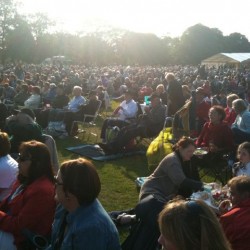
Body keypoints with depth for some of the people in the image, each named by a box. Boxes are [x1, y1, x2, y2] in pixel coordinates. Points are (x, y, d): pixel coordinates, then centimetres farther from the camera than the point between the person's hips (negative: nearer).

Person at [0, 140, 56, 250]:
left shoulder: (41, 190, -27)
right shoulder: (27, 178, 3)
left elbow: (19, 225, -22)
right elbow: (9, 202, 12)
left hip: (21, 239, -9)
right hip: (12, 224, 9)